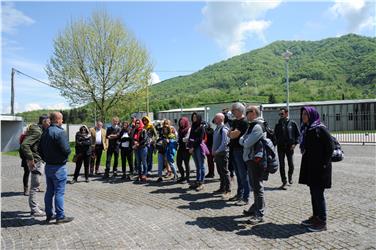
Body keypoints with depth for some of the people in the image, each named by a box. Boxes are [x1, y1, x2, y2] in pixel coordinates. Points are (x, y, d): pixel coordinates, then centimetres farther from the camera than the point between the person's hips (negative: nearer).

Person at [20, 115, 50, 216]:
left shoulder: (40, 131, 13)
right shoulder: (37, 131, -17)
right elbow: (24, 144, -26)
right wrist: (30, 159, -22)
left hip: (40, 161, 10)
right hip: (36, 162, -10)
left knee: (35, 185, 19)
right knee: (35, 186, -2)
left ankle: (35, 206, 31)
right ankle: (34, 210, 6)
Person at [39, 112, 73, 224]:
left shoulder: (45, 133, 10)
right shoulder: (60, 132, -18)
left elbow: (41, 149, 15)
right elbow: (66, 150, -24)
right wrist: (67, 152, -3)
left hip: (48, 166, 9)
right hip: (58, 167, -9)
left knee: (49, 191, 16)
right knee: (59, 192, 0)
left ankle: (49, 215, 25)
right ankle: (60, 216, 7)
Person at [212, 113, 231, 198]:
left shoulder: (224, 129, -14)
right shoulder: (217, 129, 13)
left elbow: (224, 143, -19)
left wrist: (217, 151, -15)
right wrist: (213, 151, 10)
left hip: (222, 154, -8)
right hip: (217, 154, 8)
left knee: (225, 172, -2)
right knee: (220, 172, 14)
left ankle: (228, 190, 5)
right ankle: (222, 188, 24)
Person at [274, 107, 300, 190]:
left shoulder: (292, 123, 0)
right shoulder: (278, 125, 5)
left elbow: (298, 134, 3)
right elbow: (275, 135, 8)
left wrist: (295, 143, -7)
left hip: (290, 147, -1)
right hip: (280, 147, 1)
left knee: (291, 164, 7)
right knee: (281, 165, 0)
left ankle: (290, 176, 37)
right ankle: (284, 182, 8)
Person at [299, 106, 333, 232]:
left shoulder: (320, 129, -12)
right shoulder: (306, 129, 11)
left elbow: (330, 147, -14)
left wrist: (324, 164, -16)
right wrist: (305, 164, 11)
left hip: (319, 167, -8)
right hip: (309, 166, 8)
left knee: (318, 193, -1)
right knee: (313, 193, 15)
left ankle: (322, 222, 9)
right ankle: (315, 217, 26)